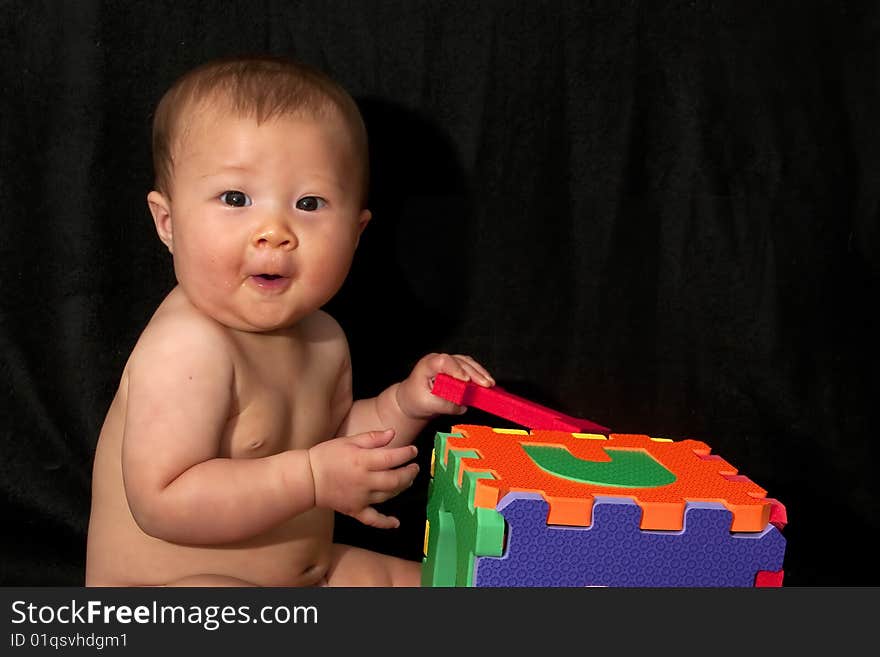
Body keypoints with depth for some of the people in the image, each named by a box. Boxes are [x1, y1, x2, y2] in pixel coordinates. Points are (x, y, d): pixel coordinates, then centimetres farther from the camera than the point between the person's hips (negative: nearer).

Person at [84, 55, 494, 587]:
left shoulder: (321, 337, 1)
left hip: (307, 574, 8)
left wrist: (404, 405, 1)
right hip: (161, 606, -8)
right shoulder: (186, 348, -26)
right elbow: (160, 502, -32)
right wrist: (313, 478, -33)